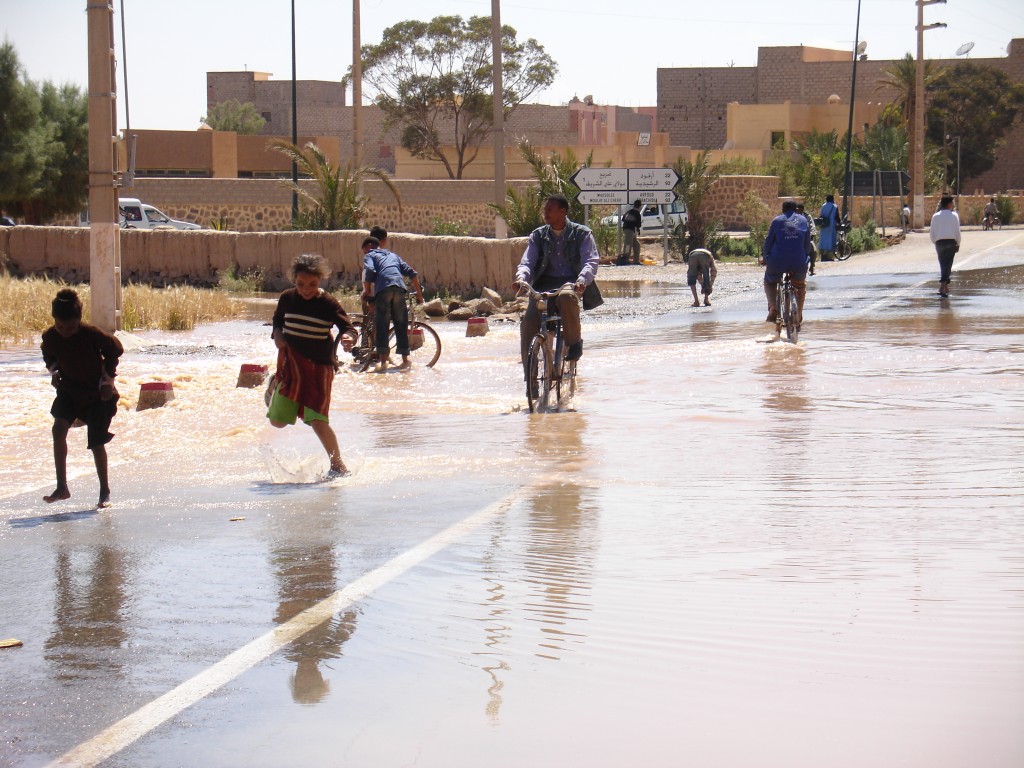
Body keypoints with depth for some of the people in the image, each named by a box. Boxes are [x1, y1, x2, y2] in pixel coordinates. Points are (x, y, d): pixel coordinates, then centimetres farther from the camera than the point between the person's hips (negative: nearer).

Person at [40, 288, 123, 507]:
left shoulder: (91, 334, -24)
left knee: (96, 442, -3)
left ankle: (105, 491, 16)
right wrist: (54, 370, -5)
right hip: (69, 390, 3)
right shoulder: (50, 337, -12)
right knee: (58, 429, -18)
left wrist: (107, 377, -8)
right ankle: (61, 487, -13)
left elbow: (114, 350, -7)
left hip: (96, 393, -3)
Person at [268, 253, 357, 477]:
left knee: (317, 421, -16)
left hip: (319, 365, -4)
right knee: (278, 421, 9)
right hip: (290, 364, 4)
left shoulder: (328, 303, -10)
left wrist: (348, 337, -38)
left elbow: (349, 327, -15)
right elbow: (277, 321, 18)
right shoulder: (287, 298, 1)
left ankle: (338, 465, -1)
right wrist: (277, 335, -3)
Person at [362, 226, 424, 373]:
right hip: (400, 288, 4)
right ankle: (405, 359, 16)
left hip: (383, 288, -4)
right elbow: (412, 273, 25)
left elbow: (369, 271, -2)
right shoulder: (393, 255, 34)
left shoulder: (370, 255, 21)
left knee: (381, 324, -4)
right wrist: (419, 293, 31)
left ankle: (383, 360, -13)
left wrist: (366, 290, 8)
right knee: (401, 324, 12)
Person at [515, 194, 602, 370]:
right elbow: (527, 262, 7)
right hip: (544, 284, 3)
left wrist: (582, 280, -28)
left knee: (566, 296, -41)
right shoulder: (538, 235, 16)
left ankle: (574, 342, -19)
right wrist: (522, 277, -18)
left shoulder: (582, 233, 6)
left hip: (570, 282, -3)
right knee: (528, 321, -22)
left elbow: (591, 262, -5)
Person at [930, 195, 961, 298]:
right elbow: (957, 231, -3)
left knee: (942, 264, 14)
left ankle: (945, 287, 20)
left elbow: (932, 233, 4)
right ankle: (943, 286, -21)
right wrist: (958, 244, 8)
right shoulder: (953, 215, -3)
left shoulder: (936, 216, 4)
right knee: (948, 264, -5)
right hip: (951, 242, -3)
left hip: (939, 242, 3)